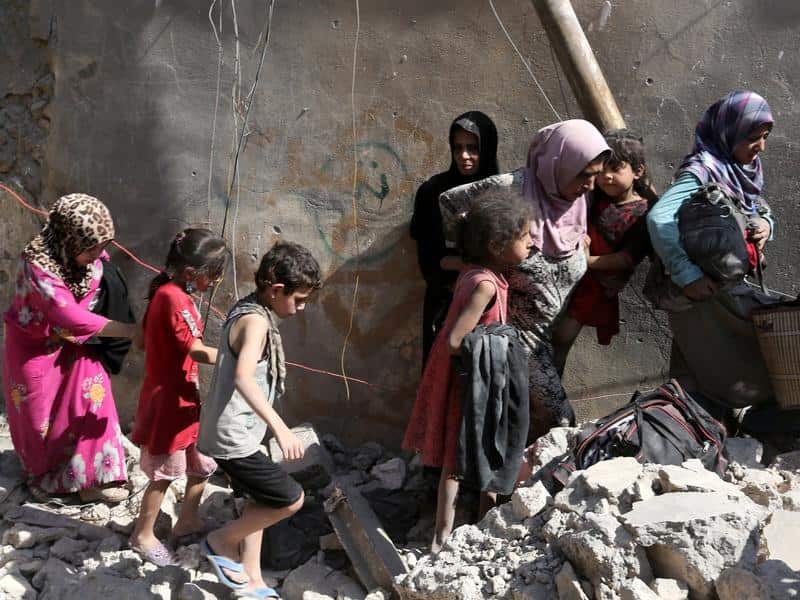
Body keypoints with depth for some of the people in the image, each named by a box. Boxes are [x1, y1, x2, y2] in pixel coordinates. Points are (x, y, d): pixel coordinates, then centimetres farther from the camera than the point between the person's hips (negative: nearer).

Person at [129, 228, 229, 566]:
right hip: (168, 400, -9)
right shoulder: (174, 298, -24)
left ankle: (187, 522, 35)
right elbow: (197, 351, -27)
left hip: (180, 395, 9)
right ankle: (143, 535, 25)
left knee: (203, 462, 18)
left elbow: (145, 338, 13)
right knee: (164, 473, 7)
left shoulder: (168, 290, 5)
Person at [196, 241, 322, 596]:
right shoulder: (255, 321, -21)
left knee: (260, 503, 20)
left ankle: (251, 580, 31)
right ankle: (221, 542, 11)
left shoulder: (249, 311, 9)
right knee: (290, 499, -3)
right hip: (233, 438, -10)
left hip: (236, 433, 10)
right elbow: (243, 377, -38)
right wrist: (280, 427, -45)